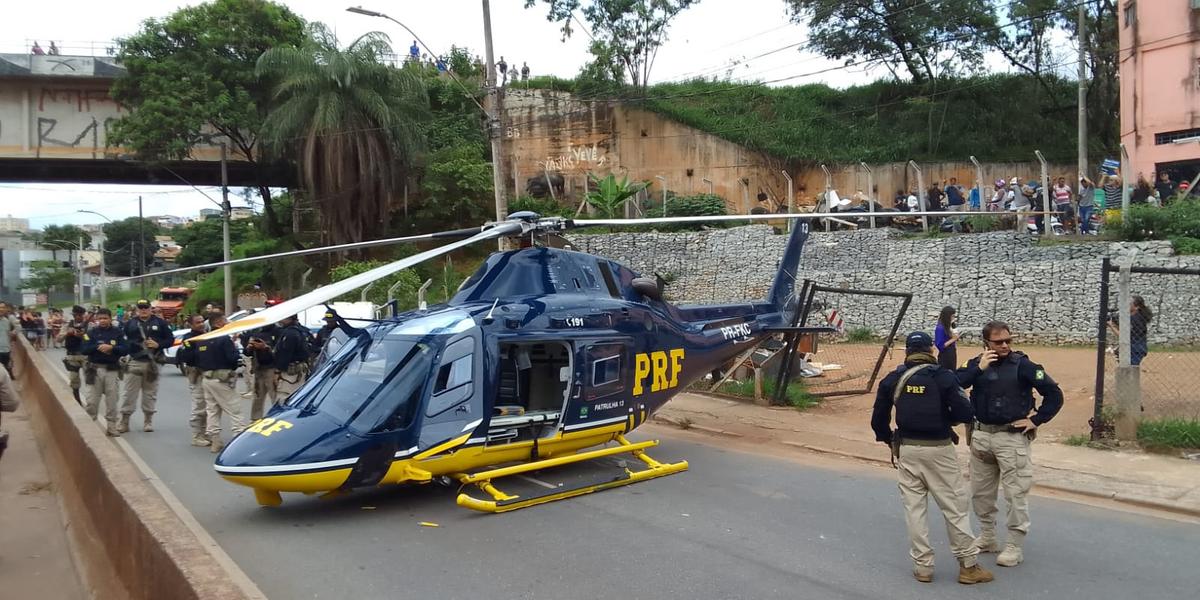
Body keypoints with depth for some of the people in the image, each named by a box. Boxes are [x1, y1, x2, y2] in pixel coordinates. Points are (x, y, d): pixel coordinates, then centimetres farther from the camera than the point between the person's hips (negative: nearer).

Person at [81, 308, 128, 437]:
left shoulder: (117, 332, 3)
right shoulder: (91, 332, 3)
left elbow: (125, 349, -4)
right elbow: (84, 349, -5)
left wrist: (111, 348, -18)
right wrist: (98, 347, -19)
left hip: (112, 370, 0)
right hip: (95, 369, 0)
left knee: (112, 399, 4)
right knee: (92, 399, 2)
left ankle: (112, 426, 11)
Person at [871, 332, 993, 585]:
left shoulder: (893, 379, 1)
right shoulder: (943, 376, -8)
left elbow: (878, 418, 3)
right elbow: (965, 413, -11)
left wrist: (888, 439, 18)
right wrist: (945, 417, 9)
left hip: (906, 449, 3)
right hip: (938, 450, -3)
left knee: (914, 507, 9)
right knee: (954, 507, 7)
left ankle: (922, 566, 13)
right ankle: (968, 565, 14)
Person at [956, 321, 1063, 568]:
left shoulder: (1022, 365, -8)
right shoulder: (976, 364, 3)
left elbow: (1054, 394, -8)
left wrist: (1036, 420, -8)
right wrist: (979, 368, -19)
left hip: (1012, 438, -5)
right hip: (981, 436, 5)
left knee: (1016, 494, -2)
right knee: (980, 492, 16)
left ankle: (1015, 547, 8)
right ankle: (987, 538, 32)